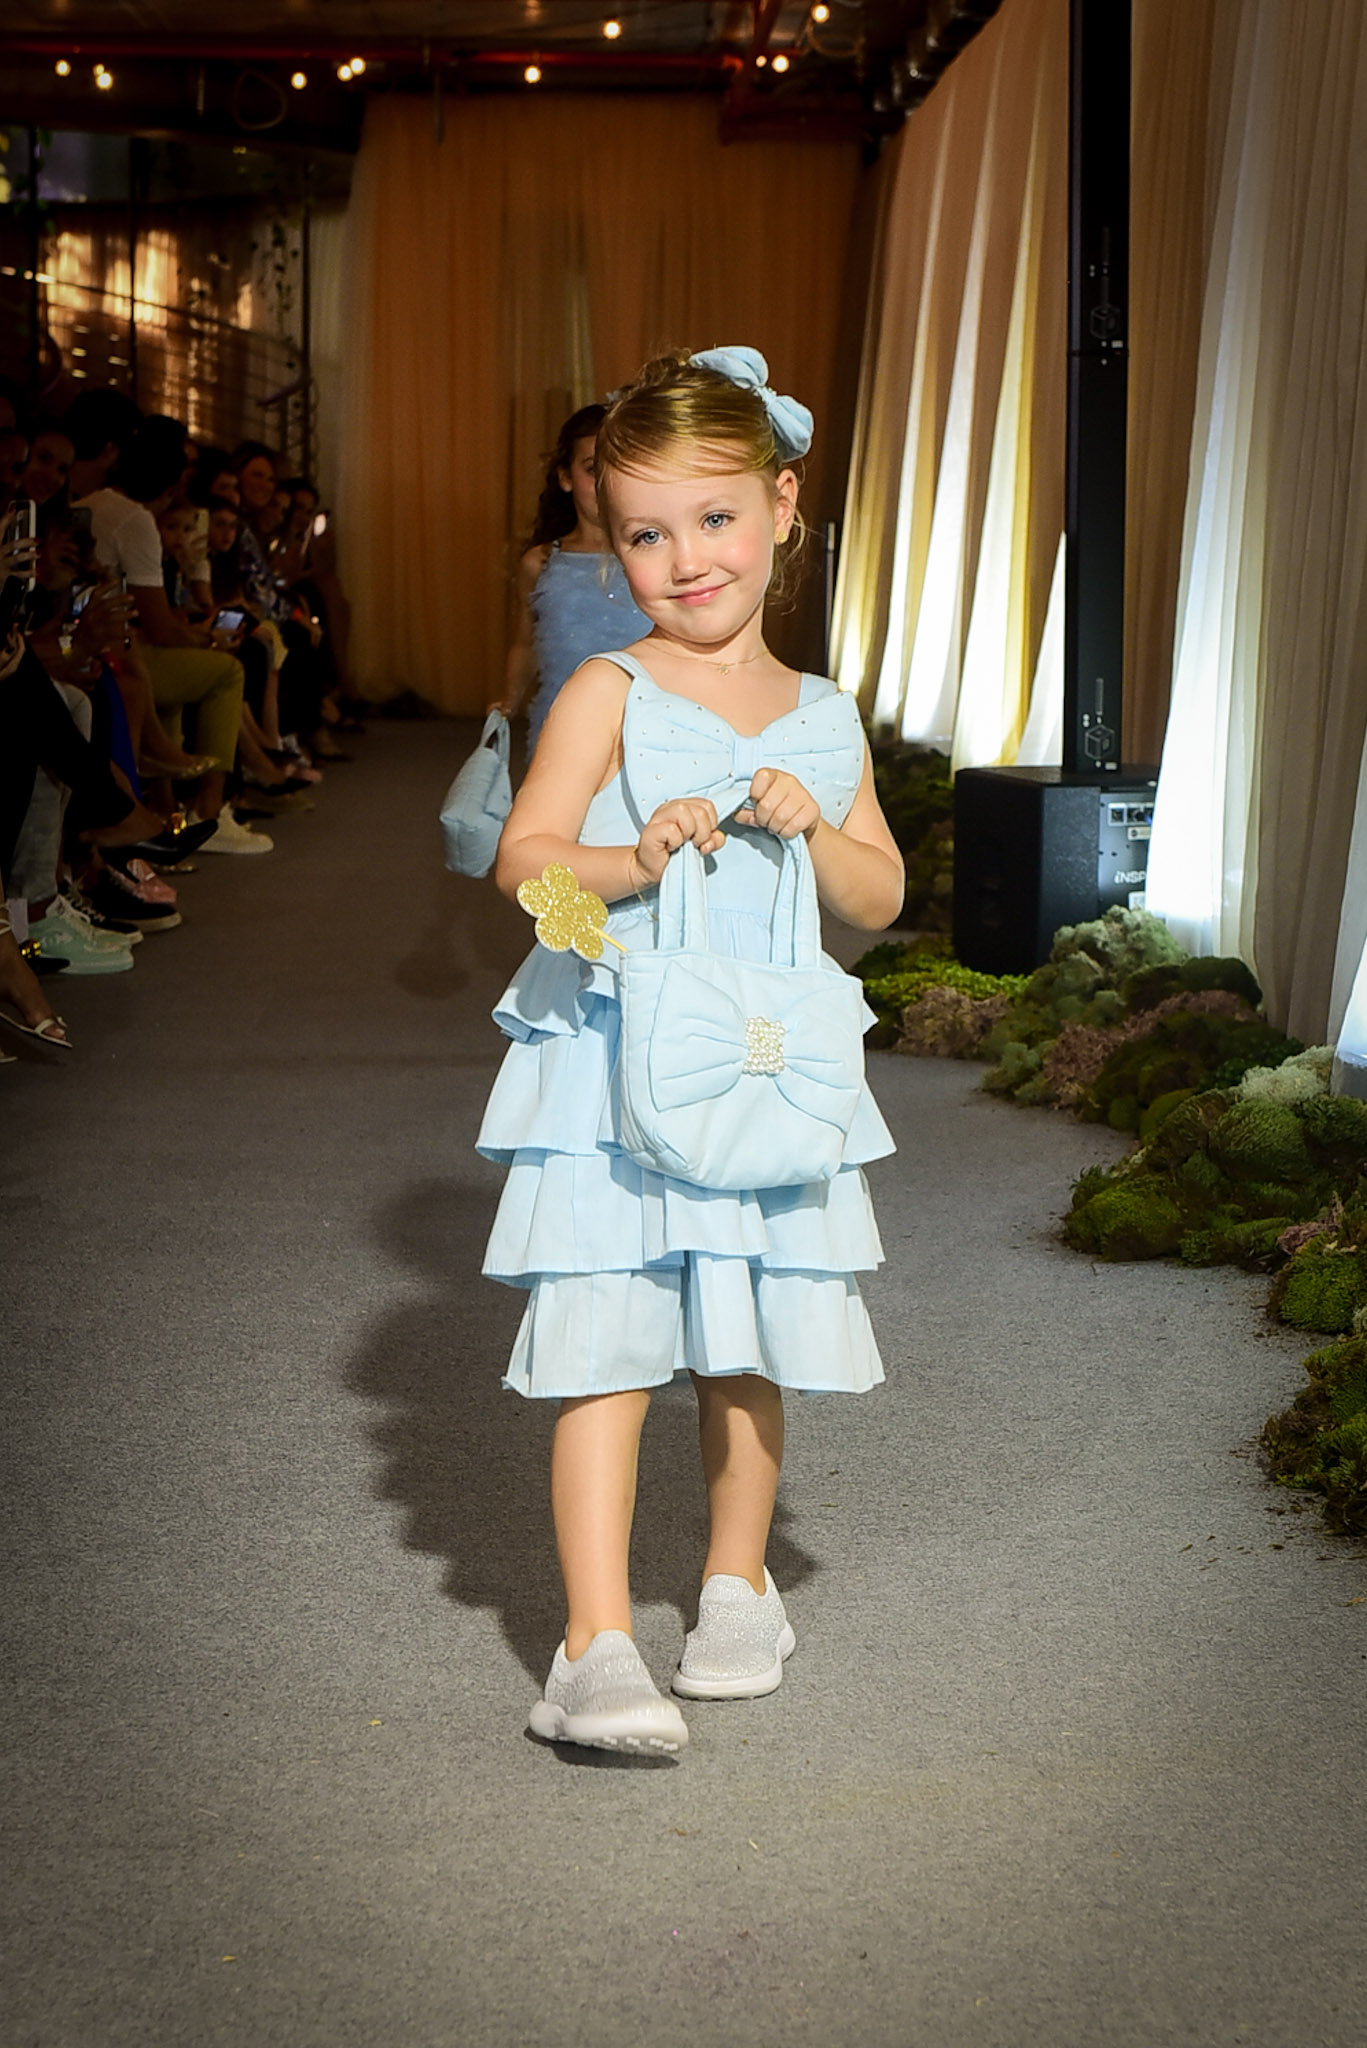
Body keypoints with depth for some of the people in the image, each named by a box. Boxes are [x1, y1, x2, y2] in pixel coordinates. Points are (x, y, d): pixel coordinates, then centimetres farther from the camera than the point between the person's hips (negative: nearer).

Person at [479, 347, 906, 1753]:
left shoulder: (823, 718, 10)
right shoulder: (609, 695, -2)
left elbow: (881, 898, 11)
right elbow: (521, 857, -6)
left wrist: (815, 832, -8)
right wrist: (634, 860, -23)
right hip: (615, 1067, -4)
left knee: (750, 1349, 12)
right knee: (607, 1347, -9)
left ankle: (737, 1587, 32)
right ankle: (596, 1646, -7)